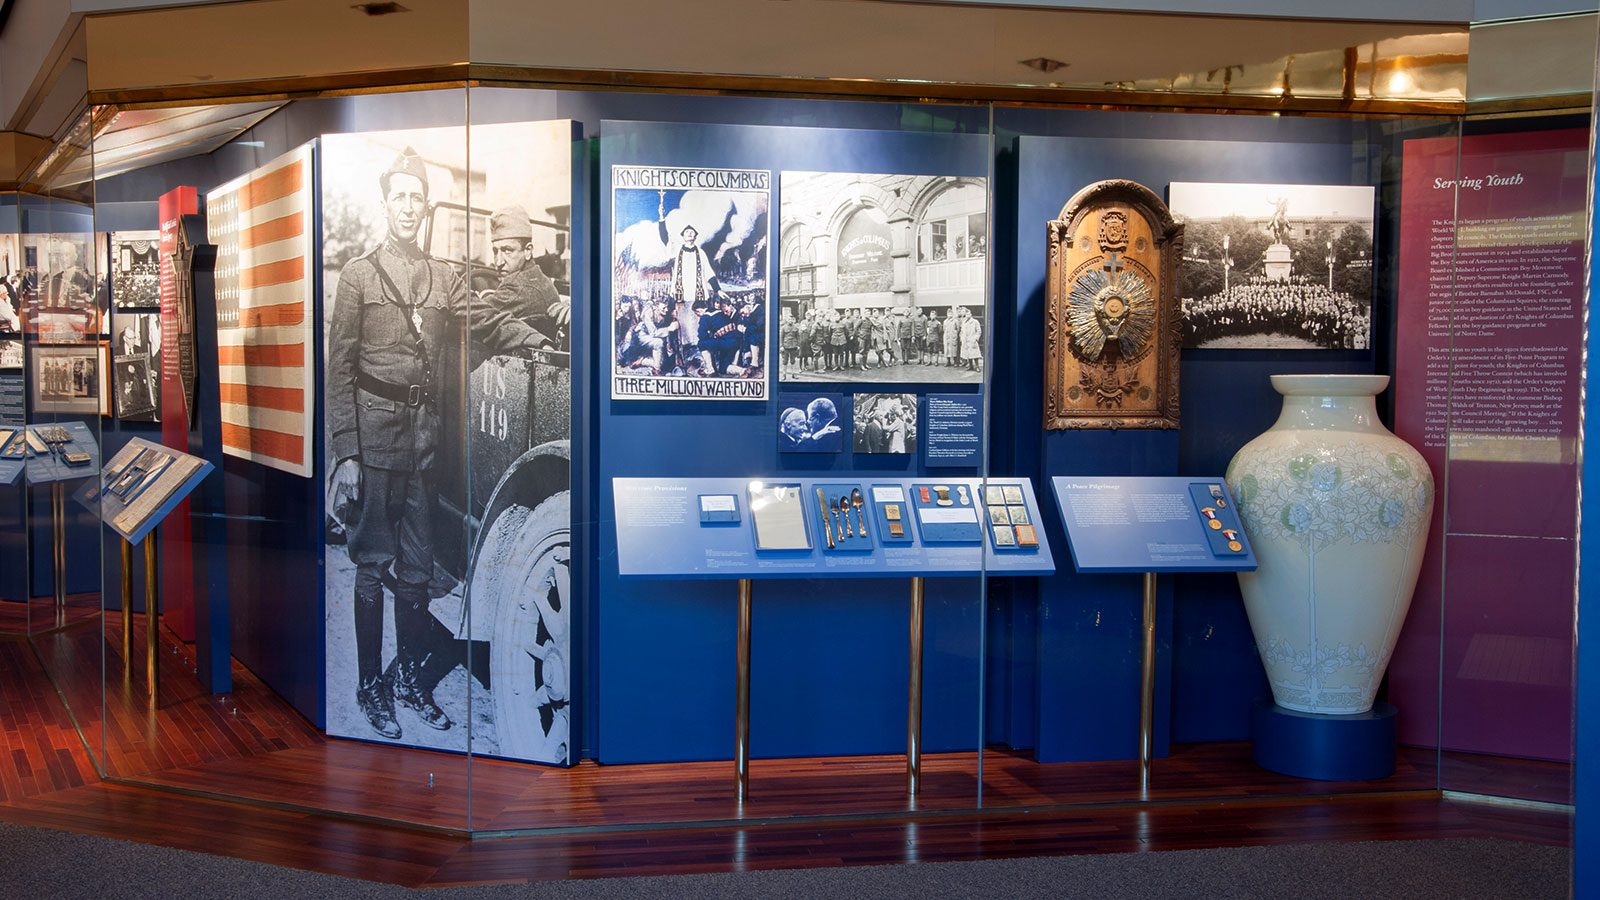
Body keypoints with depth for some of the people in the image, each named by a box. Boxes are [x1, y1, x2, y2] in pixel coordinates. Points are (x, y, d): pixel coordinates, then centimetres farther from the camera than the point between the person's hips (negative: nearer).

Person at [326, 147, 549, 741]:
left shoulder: (443, 279, 13)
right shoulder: (359, 275, 0)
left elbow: (489, 324, 1)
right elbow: (340, 366, -4)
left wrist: (545, 341, -17)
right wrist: (345, 452, -10)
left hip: (424, 436, 4)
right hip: (375, 436, -4)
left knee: (416, 567, 11)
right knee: (372, 563, 1)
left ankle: (410, 679, 23)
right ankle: (371, 686, 12)